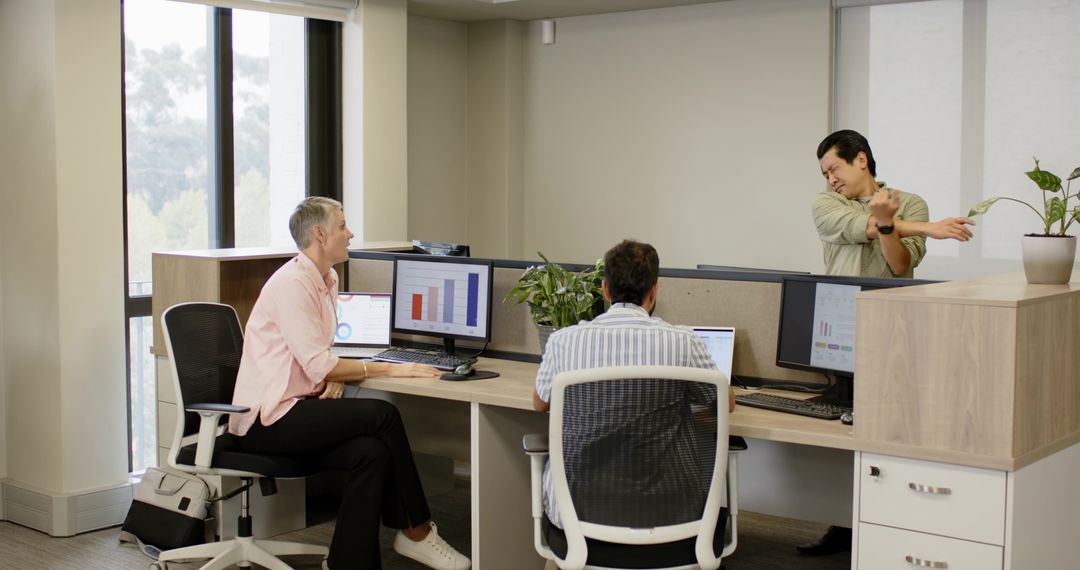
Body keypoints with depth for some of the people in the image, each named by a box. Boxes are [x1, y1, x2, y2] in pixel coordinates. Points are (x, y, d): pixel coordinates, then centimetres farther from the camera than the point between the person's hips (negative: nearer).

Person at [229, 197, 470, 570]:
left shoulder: (327, 279, 12)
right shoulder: (292, 283, -17)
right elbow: (318, 366, -22)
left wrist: (335, 380, -5)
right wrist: (389, 369, -17)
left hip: (295, 407, 8)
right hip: (266, 419, -8)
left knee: (371, 452, -18)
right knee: (383, 415, -19)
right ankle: (416, 531, -5)